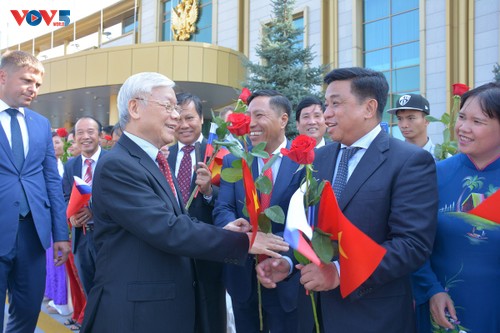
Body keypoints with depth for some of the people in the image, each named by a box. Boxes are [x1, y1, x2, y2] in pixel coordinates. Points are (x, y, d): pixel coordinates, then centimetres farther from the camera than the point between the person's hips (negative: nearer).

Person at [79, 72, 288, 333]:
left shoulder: (155, 162, 12)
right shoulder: (116, 166, -19)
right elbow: (169, 231, -25)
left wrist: (222, 231, -5)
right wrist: (243, 242, -19)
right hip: (134, 312, -9)